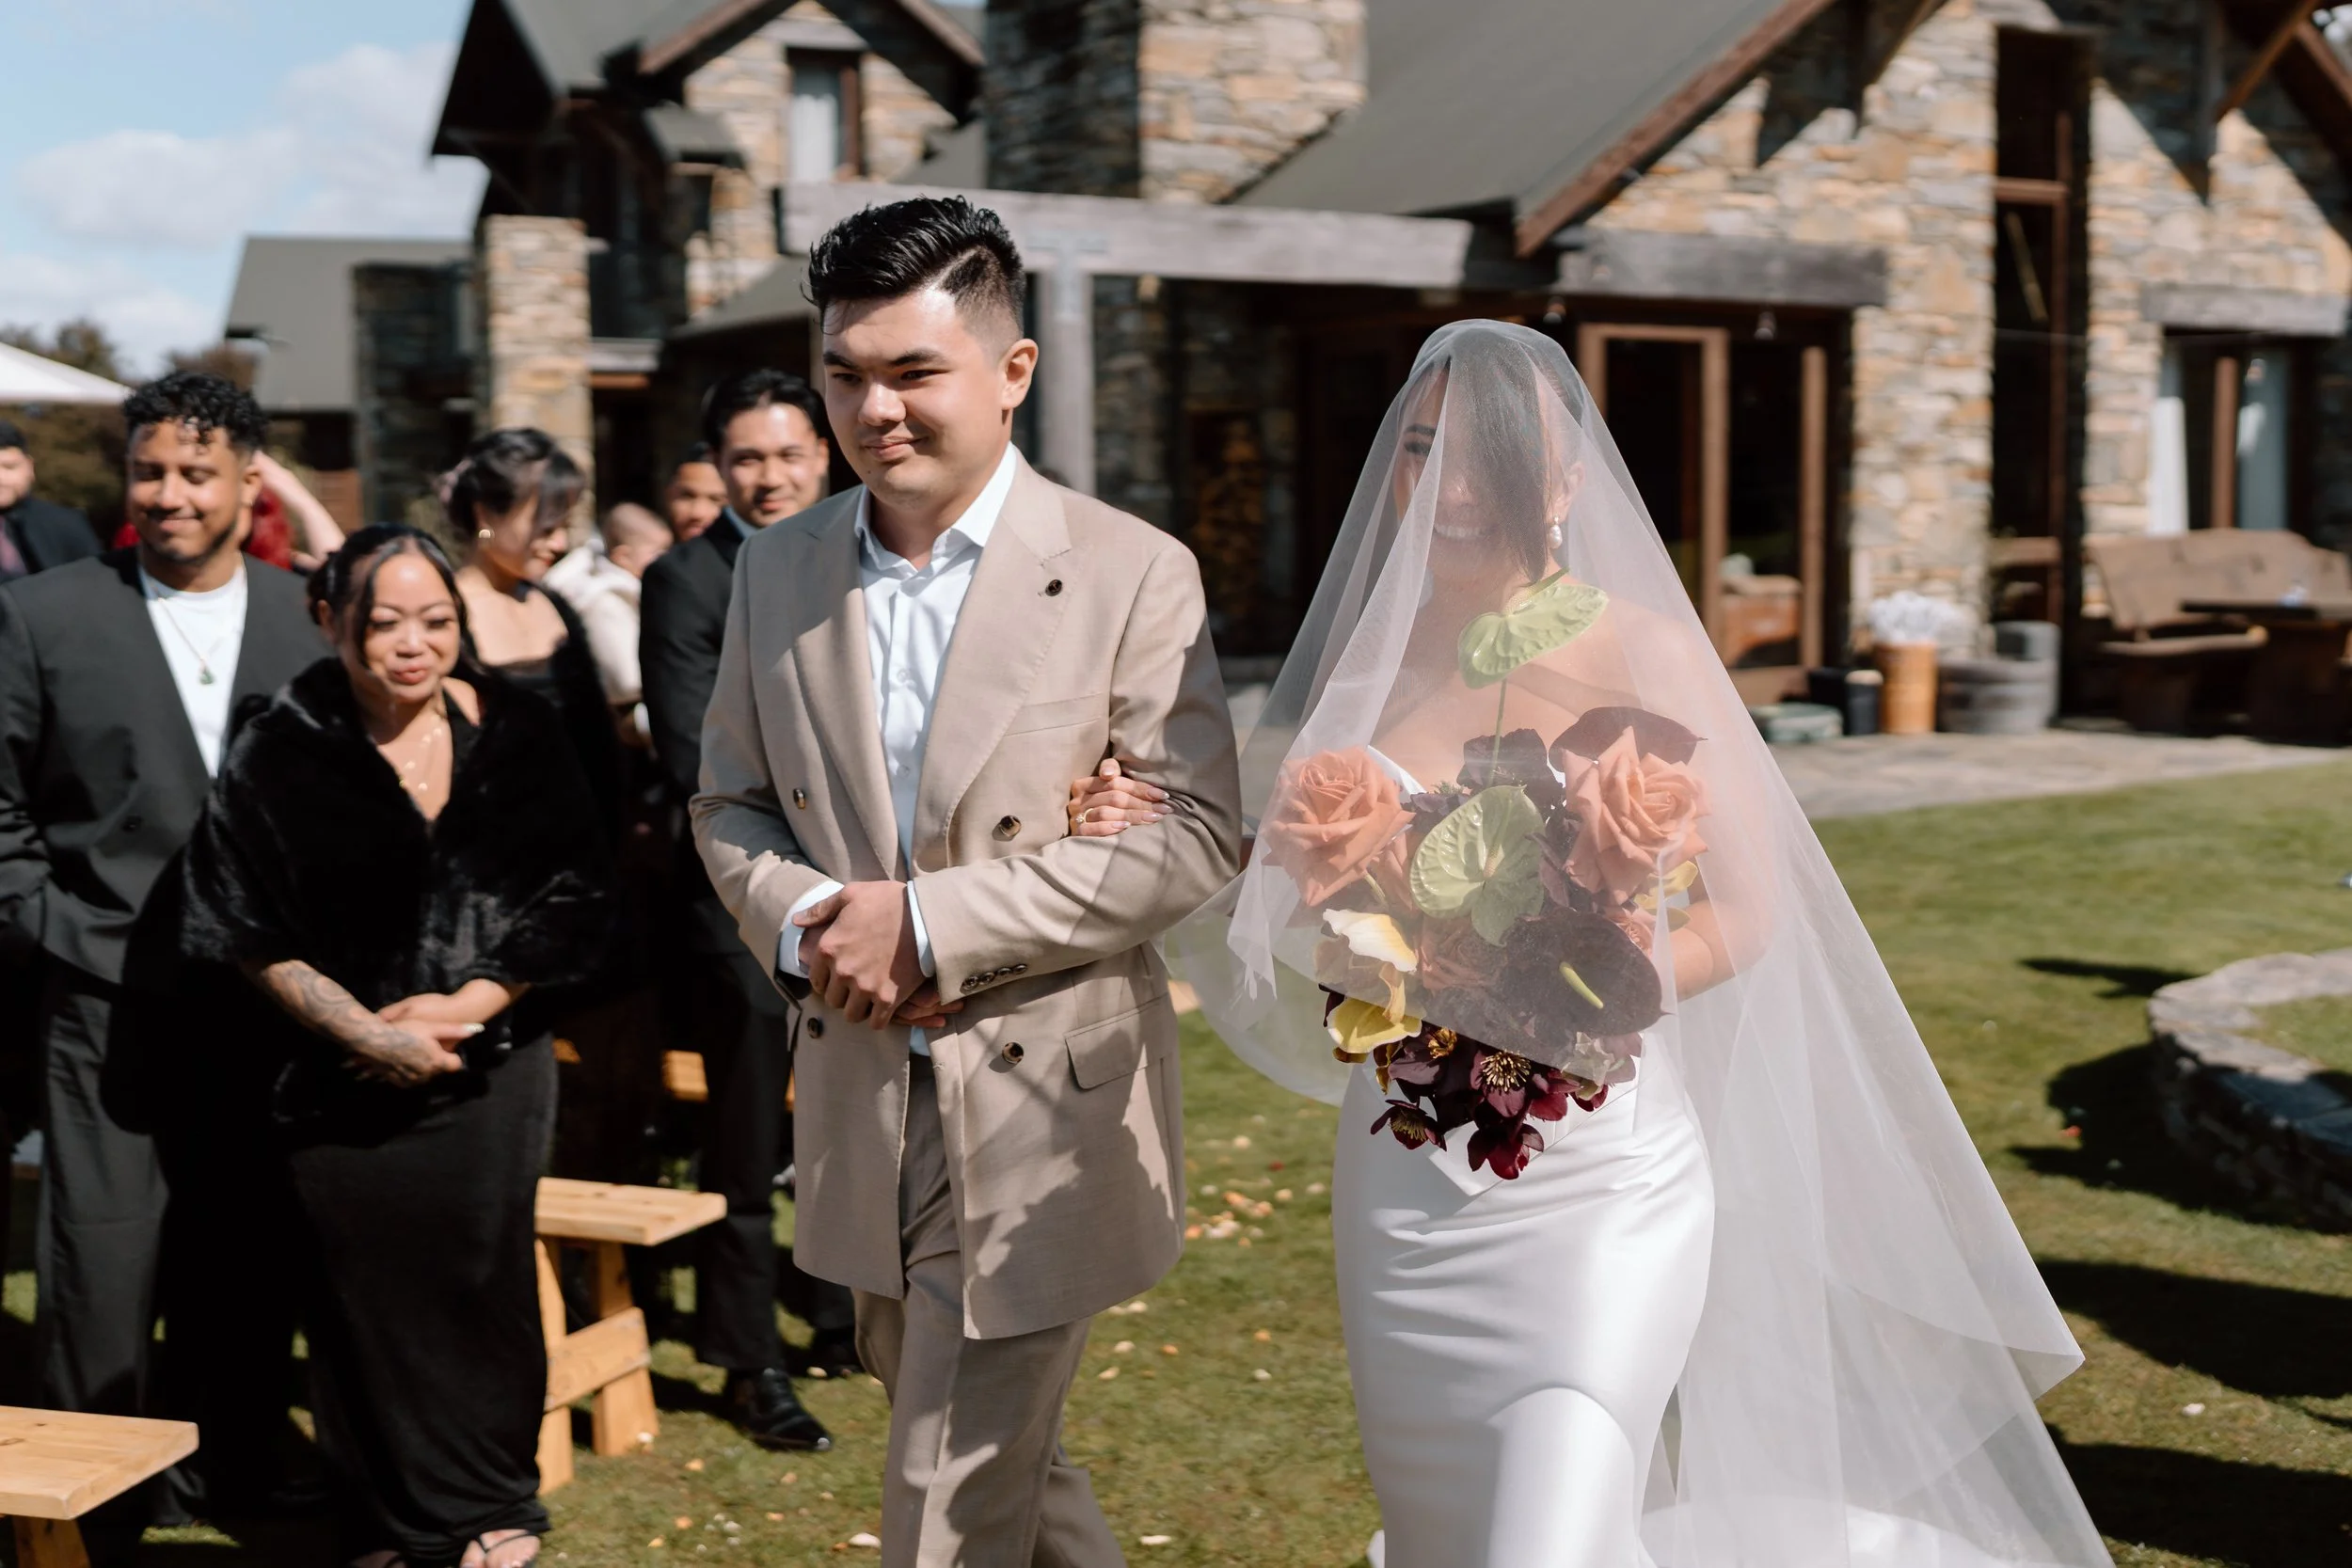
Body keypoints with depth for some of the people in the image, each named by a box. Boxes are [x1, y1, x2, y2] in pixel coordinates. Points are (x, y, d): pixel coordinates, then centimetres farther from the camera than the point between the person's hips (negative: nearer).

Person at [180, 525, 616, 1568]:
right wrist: (367, 1033, -12)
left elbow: (569, 905, -2)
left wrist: (463, 1005, -13)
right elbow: (248, 931, -5)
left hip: (489, 1067, 1)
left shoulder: (514, 736, -2)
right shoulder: (279, 757, -6)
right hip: (339, 1079, -1)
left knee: (482, 1278, 7)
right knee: (364, 1289, 6)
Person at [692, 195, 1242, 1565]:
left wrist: (929, 923, -20)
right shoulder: (779, 570, 4)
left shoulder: (1132, 573, -11)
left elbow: (1195, 835, -15)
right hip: (864, 1104, 5)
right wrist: (799, 923, -11)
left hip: (1045, 1117, -5)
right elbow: (731, 804, 12)